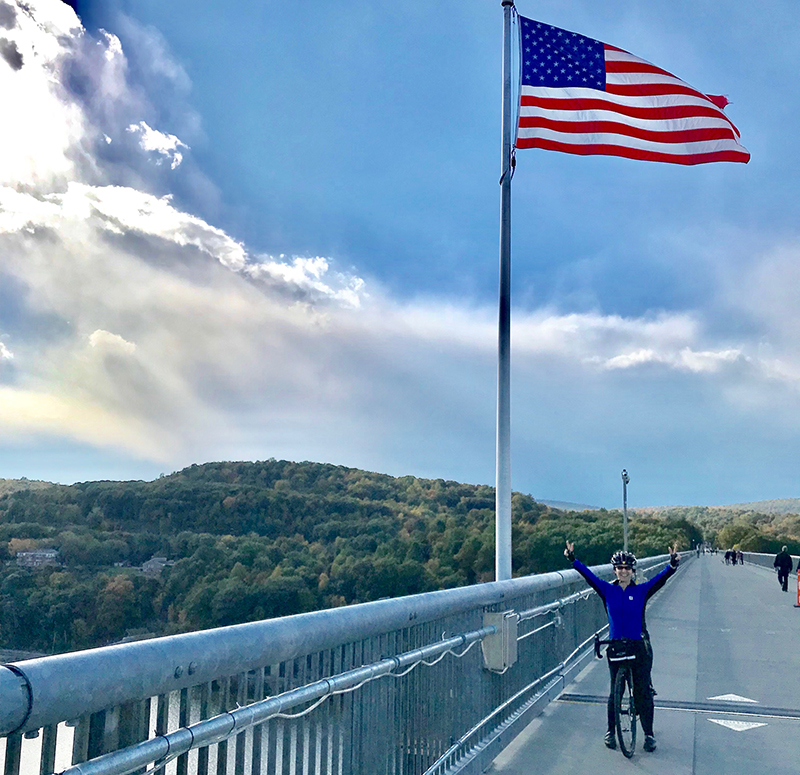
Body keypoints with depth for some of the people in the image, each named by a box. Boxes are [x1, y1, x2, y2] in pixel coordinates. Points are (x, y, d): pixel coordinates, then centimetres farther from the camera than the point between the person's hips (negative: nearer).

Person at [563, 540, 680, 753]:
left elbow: (661, 578, -15)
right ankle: (611, 730, 21)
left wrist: (673, 564, -31)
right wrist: (573, 559, -17)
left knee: (643, 690, 2)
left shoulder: (641, 591, -3)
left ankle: (649, 734, 14)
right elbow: (589, 575, -6)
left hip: (640, 646, -1)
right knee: (615, 689, 6)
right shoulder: (607, 590, 1)